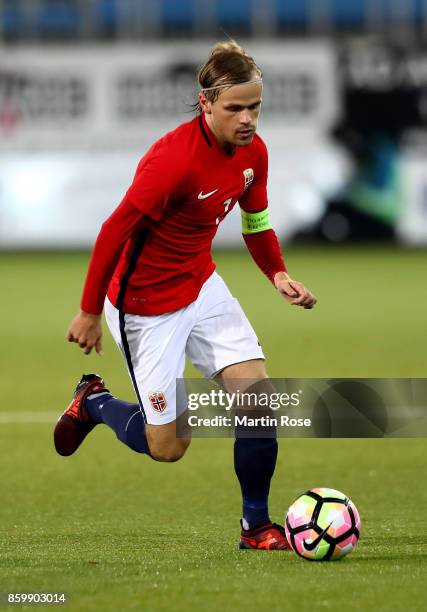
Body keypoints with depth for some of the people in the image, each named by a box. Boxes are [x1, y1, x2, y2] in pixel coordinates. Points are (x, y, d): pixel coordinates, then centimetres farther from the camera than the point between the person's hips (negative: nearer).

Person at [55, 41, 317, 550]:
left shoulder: (252, 152, -5)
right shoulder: (174, 158, -29)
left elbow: (256, 222, 13)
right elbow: (115, 231, -24)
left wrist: (278, 274, -4)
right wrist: (90, 313, -18)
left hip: (202, 287, 7)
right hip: (146, 306, -7)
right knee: (167, 447, 0)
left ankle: (256, 527, 6)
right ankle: (93, 402, 31)